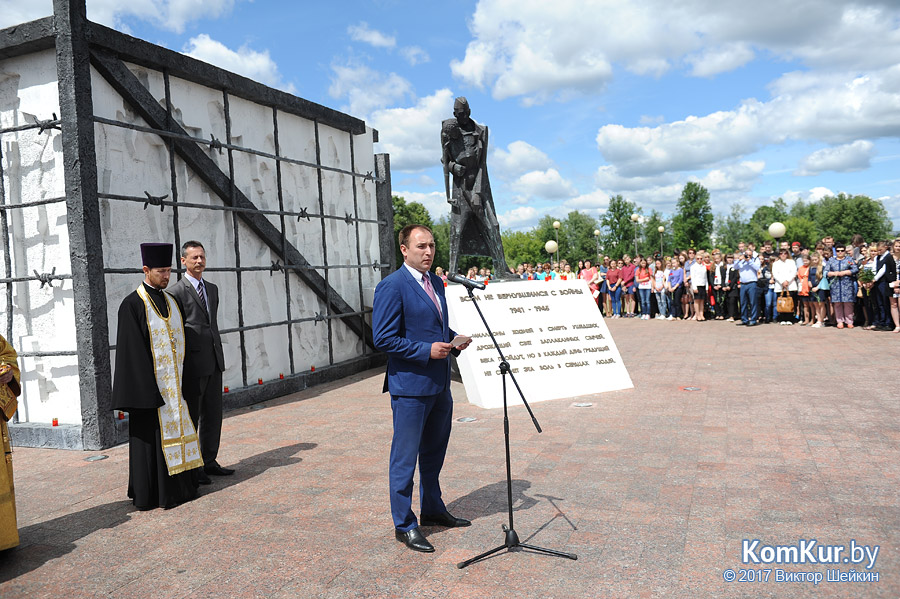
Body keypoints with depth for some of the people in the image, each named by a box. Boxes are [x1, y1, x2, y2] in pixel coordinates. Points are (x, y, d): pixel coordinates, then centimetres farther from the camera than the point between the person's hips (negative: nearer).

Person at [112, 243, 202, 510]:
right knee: (152, 436, 0)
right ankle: (151, 494, 11)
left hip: (174, 385, 7)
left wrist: (181, 383, 11)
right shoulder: (132, 305, -10)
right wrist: (149, 389, -20)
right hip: (150, 385, -7)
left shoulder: (170, 301, 12)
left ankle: (178, 486, 22)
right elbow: (133, 351, -14)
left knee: (175, 430, 12)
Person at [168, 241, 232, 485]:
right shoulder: (176, 292, -8)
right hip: (193, 364, -7)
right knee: (190, 418, 3)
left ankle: (209, 461, 23)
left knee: (213, 414, 12)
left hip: (214, 363, 7)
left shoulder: (212, 289, 14)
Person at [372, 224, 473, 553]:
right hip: (410, 387, -8)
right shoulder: (392, 286, -14)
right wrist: (426, 350, -21)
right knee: (405, 458, 3)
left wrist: (453, 339, 3)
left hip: (439, 384, 9)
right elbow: (383, 339, -17)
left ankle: (433, 510, 39)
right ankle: (404, 525, 18)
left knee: (434, 453, 21)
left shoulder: (436, 283, 12)